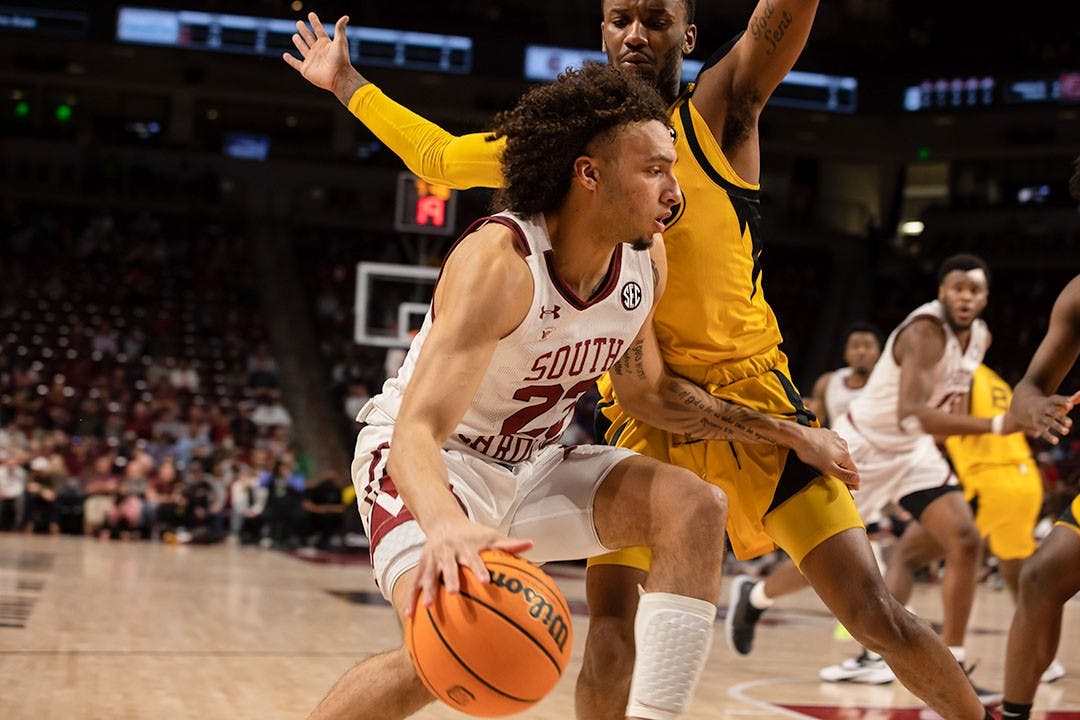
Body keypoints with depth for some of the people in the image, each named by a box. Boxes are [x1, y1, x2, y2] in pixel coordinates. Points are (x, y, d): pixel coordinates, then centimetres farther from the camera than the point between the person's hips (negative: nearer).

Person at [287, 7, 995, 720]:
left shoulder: (718, 110, -3)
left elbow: (788, 12, -21)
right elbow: (438, 156, 22)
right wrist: (347, 83, 28)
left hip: (757, 404, -2)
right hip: (640, 420, 2)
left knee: (876, 614, -5)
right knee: (608, 640, -10)